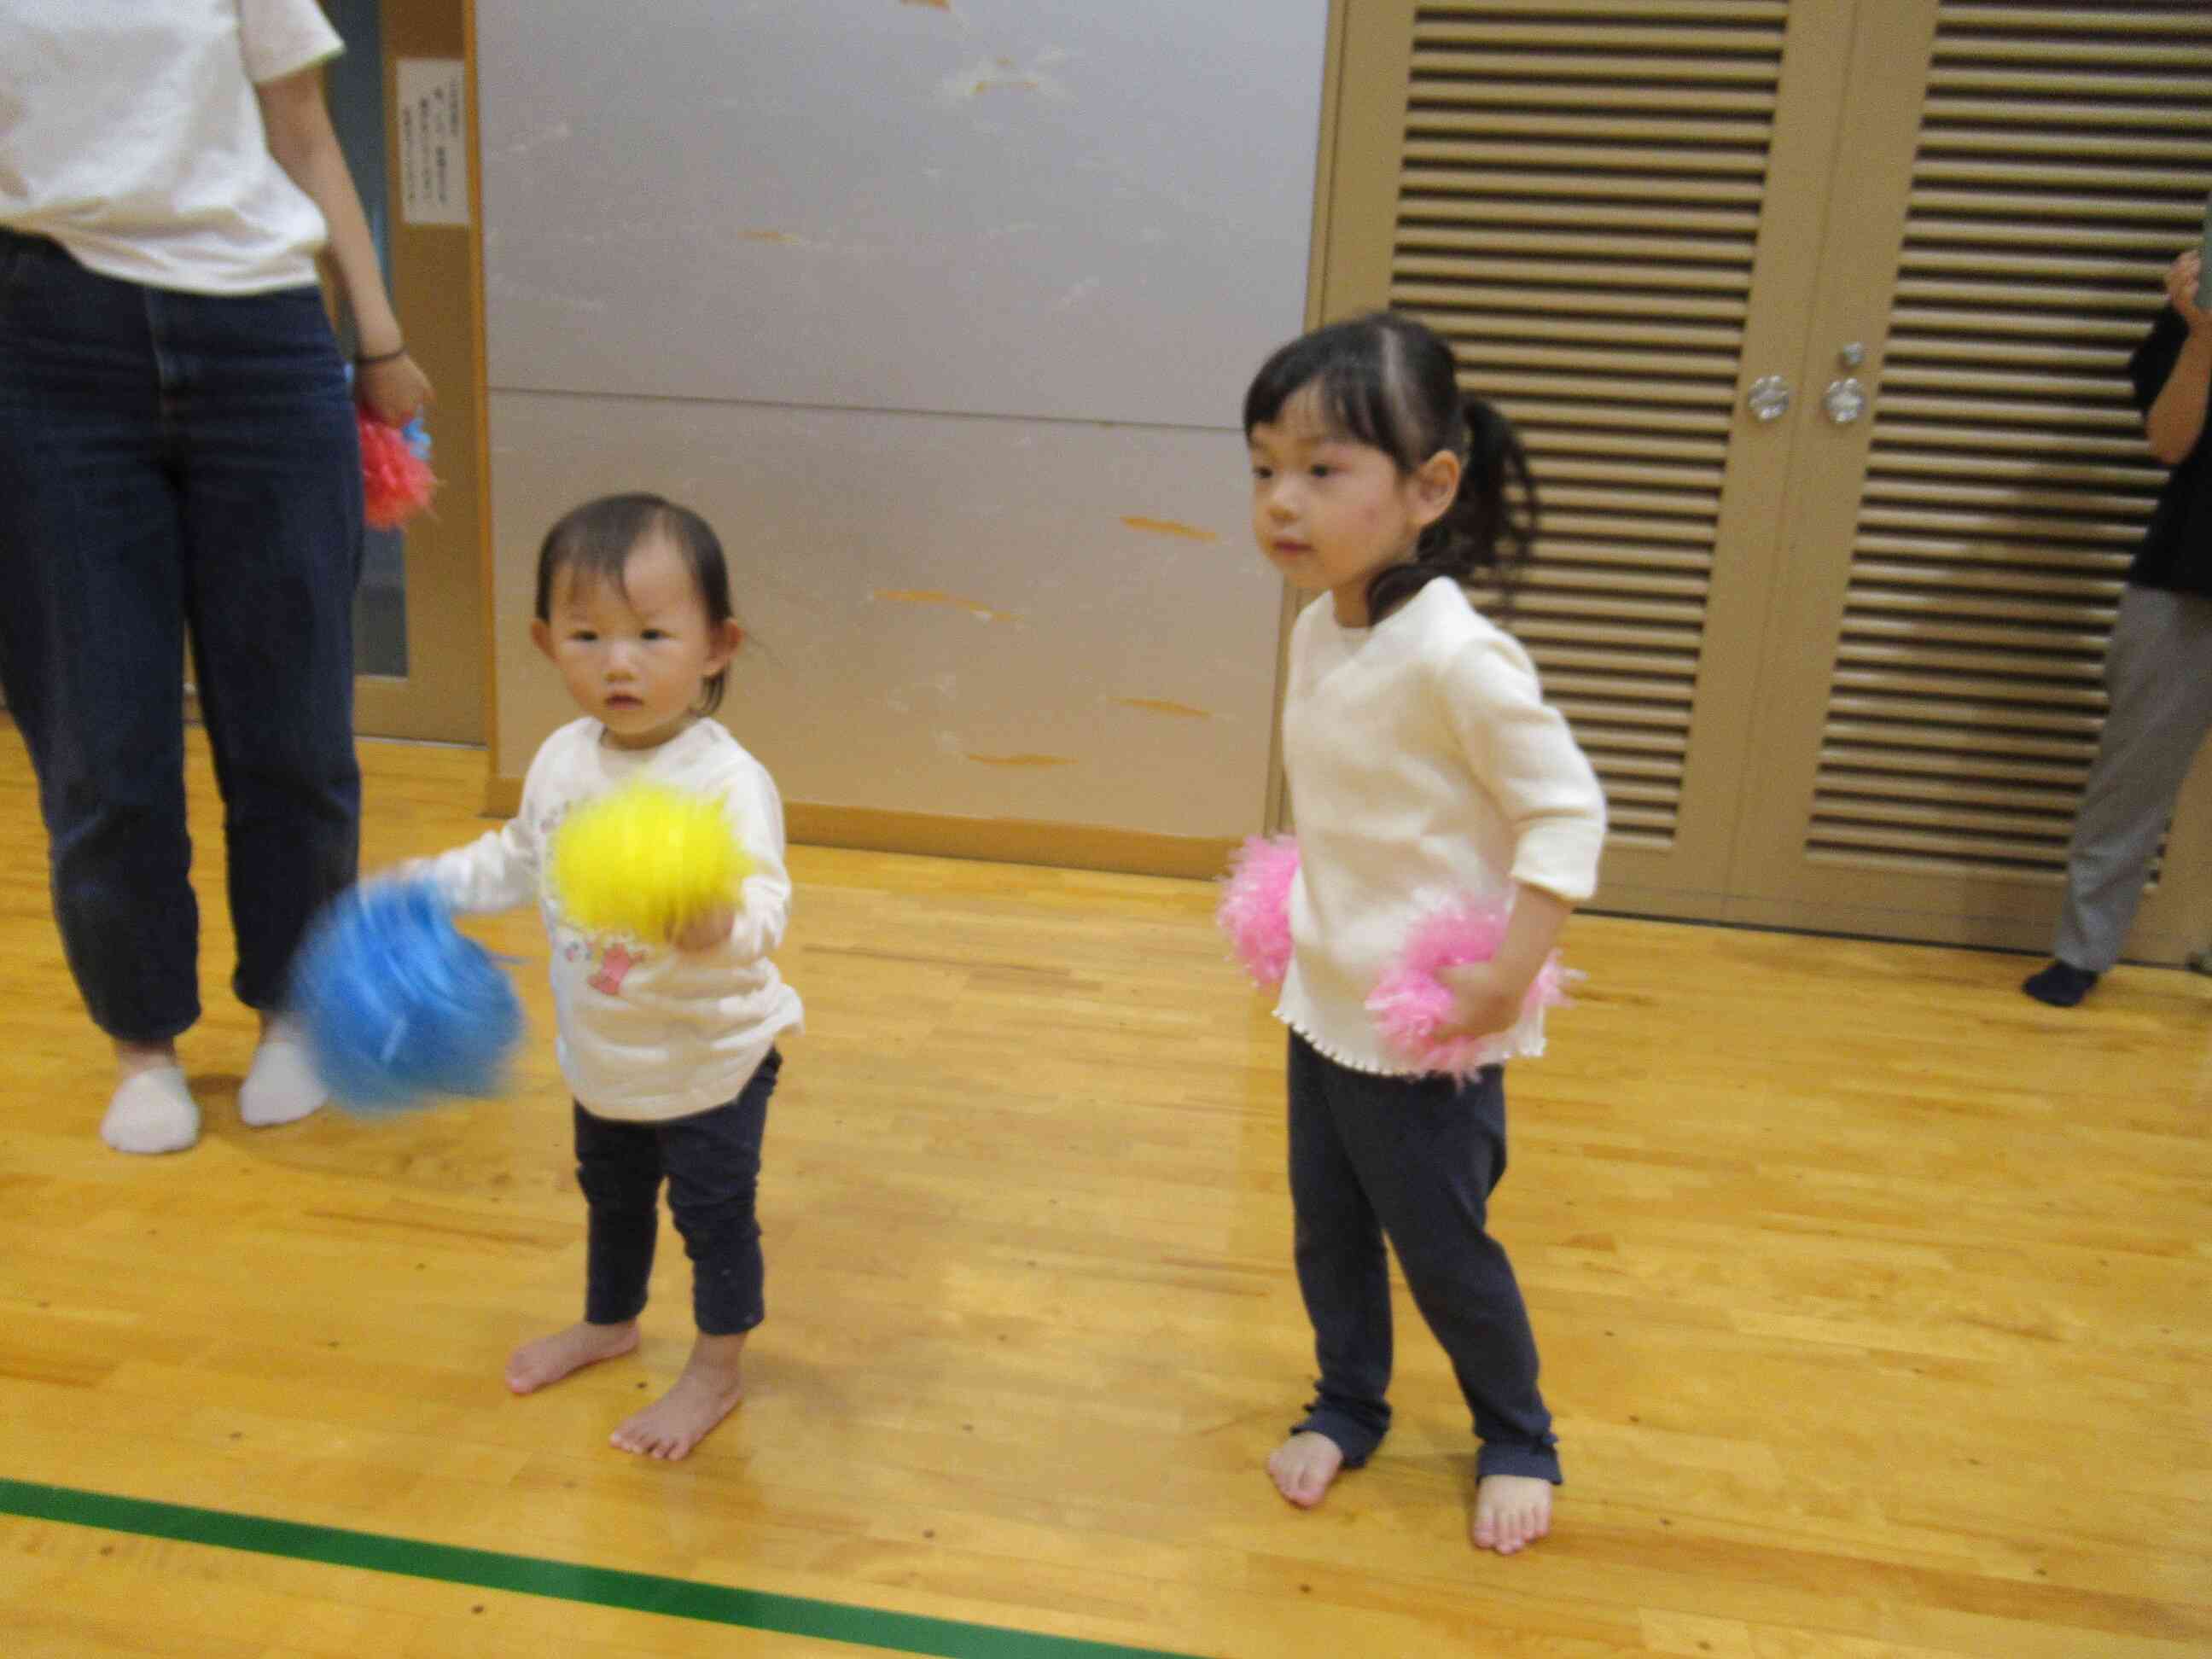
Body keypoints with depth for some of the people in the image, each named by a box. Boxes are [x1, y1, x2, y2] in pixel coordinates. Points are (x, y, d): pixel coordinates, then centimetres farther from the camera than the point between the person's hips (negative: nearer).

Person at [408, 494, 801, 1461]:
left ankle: (716, 1373, 32)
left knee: (713, 1211, 10)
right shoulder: (563, 761, -6)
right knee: (611, 1197, 28)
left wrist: (720, 925, -60)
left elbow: (764, 905, -40)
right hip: (602, 1054, 7)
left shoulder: (727, 781, -28)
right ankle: (609, 1323, 53)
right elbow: (520, 858, 13)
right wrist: (435, 884, 3)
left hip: (709, 1055, -7)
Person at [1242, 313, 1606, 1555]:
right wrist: (1297, 907, 11)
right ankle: (1349, 1405, 44)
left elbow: (1566, 809, -21)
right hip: (1323, 1004, 7)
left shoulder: (1453, 653, -25)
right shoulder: (1317, 630, 0)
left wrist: (1510, 975, -23)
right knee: (1327, 1232, 20)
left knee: (1443, 1248, 11)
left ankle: (1518, 1440, 36)